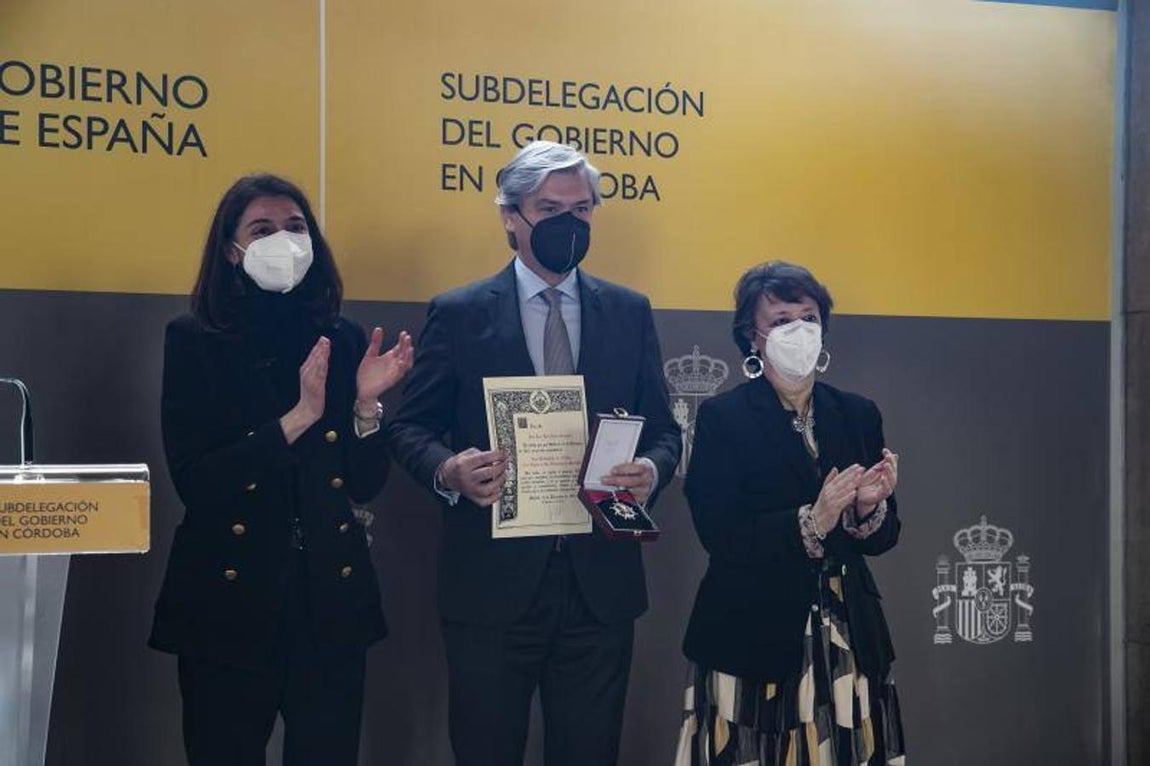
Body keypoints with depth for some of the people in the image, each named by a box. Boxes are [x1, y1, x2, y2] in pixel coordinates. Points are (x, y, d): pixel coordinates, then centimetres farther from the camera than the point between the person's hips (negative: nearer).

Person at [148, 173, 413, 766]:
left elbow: (364, 484, 5)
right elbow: (193, 481, -12)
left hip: (331, 600, 3)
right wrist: (299, 417, -17)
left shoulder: (343, 339, 6)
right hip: (231, 599, -2)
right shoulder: (194, 340, -2)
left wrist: (366, 402, -12)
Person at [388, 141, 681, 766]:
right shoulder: (458, 314, 2)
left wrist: (652, 470, -12)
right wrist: (449, 469, -19)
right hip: (491, 580, -2)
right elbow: (411, 427, 2)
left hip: (600, 579, 2)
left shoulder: (629, 313, 9)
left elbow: (662, 427, 11)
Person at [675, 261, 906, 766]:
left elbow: (883, 538, 9)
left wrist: (869, 508, -13)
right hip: (753, 643, -3)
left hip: (849, 642, 4)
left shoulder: (858, 414, 8)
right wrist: (810, 523, -22)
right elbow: (719, 535, -13)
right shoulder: (722, 418, -4)